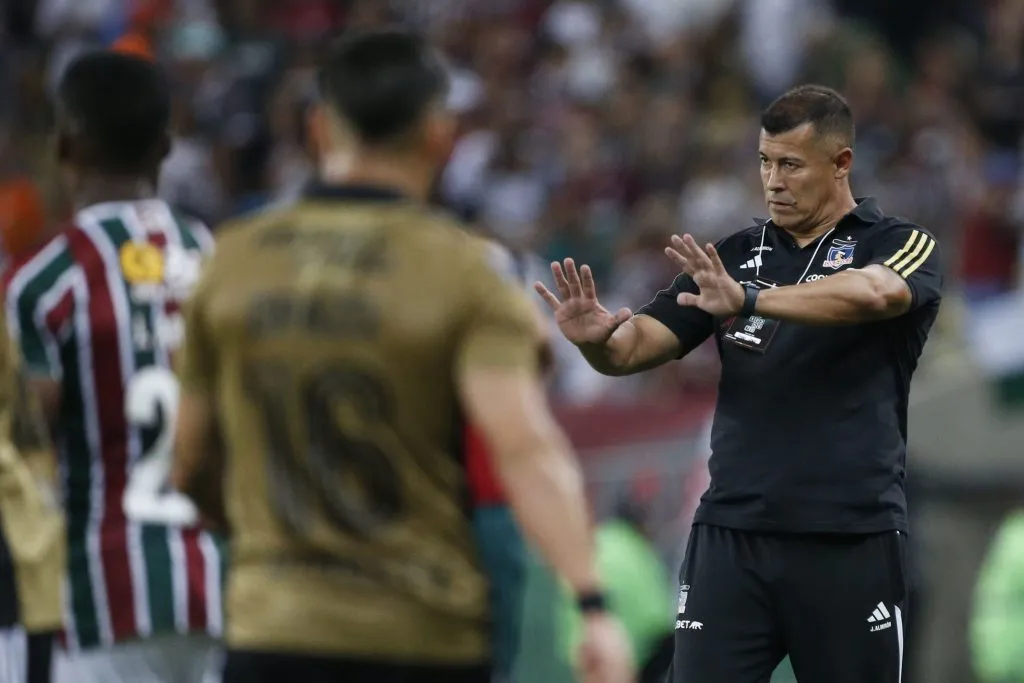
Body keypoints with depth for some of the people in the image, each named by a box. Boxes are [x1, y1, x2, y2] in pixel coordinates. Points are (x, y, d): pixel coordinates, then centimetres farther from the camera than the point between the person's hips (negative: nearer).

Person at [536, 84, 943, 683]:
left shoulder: (903, 247, -1)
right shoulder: (734, 256, 13)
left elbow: (871, 293, -24)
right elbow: (639, 344, 6)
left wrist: (748, 301, -37)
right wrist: (598, 338, -19)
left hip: (852, 540, -3)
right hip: (732, 535, 3)